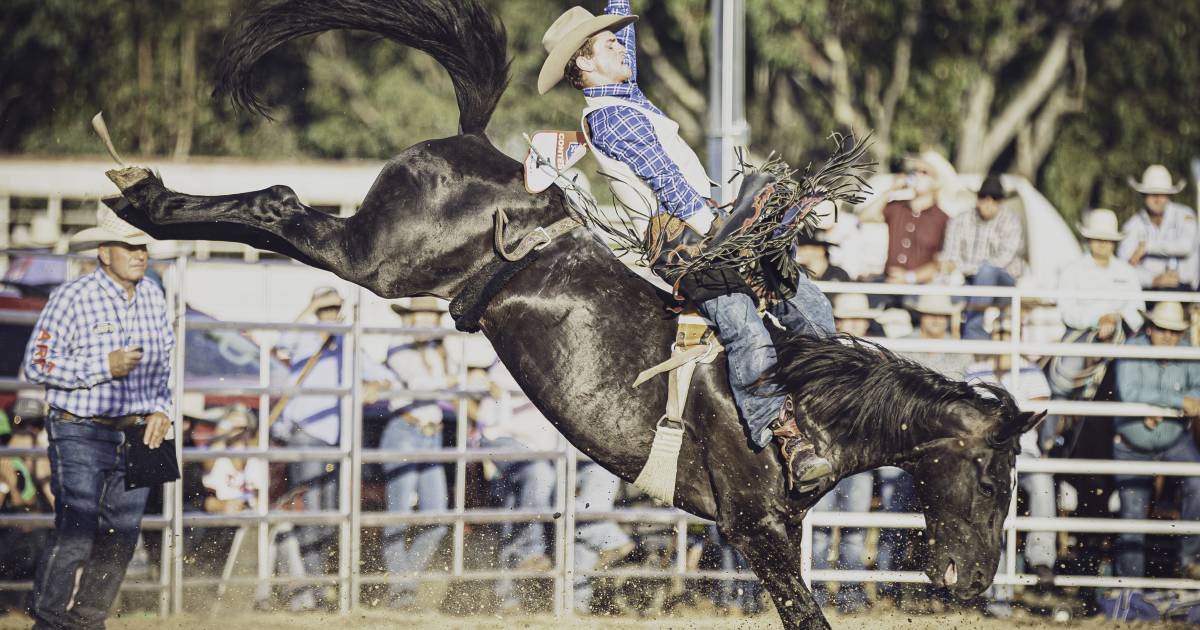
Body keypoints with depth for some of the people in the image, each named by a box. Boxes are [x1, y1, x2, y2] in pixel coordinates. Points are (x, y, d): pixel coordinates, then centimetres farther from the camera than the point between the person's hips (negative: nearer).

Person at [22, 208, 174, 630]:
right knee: (76, 536, -10)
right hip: (80, 435, -6)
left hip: (137, 434, 6)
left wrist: (161, 410, 2)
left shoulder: (153, 298, 6)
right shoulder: (72, 299, -12)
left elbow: (163, 362, 19)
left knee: (121, 538, 9)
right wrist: (104, 368, -20)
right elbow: (36, 365, -13)